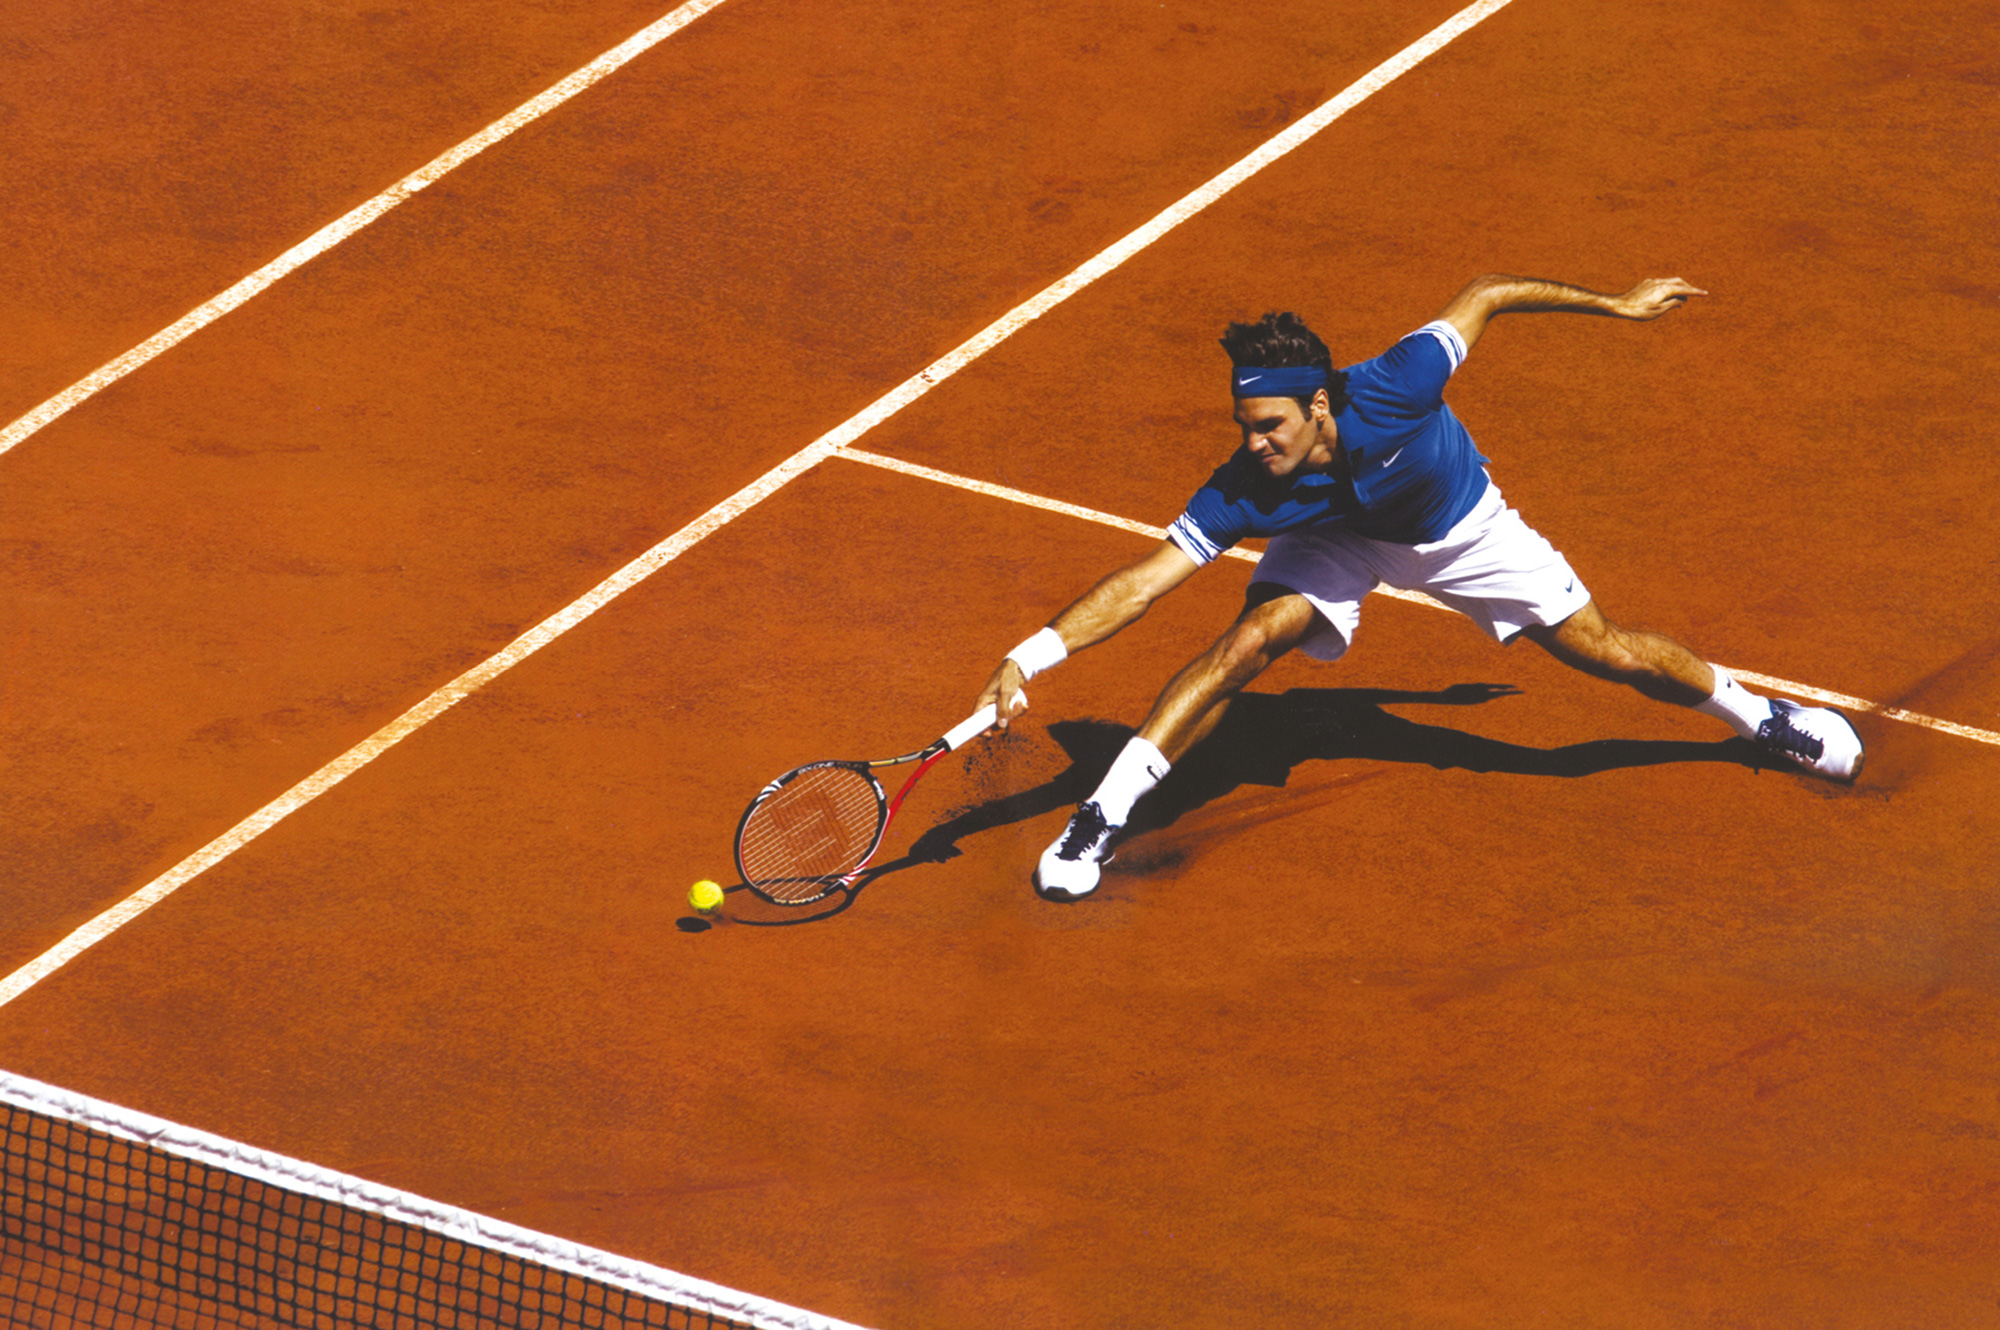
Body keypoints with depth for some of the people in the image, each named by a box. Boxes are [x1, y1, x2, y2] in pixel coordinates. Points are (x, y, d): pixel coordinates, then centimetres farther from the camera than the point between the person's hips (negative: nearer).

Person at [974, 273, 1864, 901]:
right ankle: (1099, 820, -17)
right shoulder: (1247, 492, -38)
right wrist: (1033, 655, -48)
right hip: (1336, 539, 0)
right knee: (1251, 637, -25)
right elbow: (1148, 579, -37)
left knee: (1607, 653, 3)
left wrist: (1617, 304, -20)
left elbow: (1487, 296, -27)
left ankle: (1757, 716, 32)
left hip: (1458, 529, 0)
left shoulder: (1389, 394, -42)